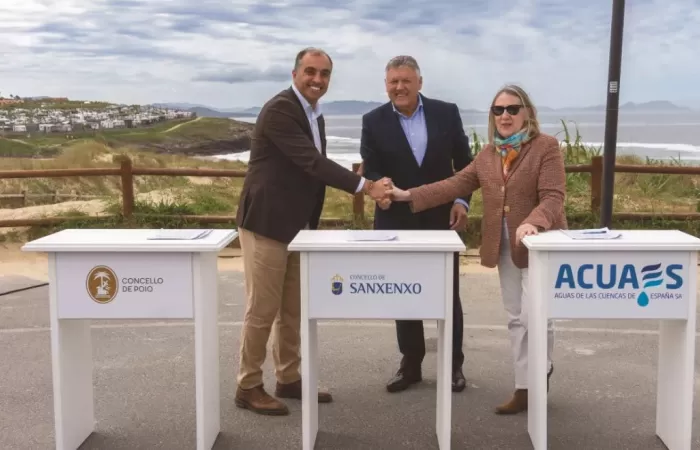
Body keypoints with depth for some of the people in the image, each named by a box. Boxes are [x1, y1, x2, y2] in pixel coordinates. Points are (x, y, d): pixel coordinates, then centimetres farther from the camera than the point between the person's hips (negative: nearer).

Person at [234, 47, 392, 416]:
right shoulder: (279, 109, -17)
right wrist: (365, 187, -27)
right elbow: (312, 162, -25)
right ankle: (248, 387, 13)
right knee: (262, 309, -1)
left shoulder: (314, 115, 12)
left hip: (299, 226, 9)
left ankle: (289, 379, 27)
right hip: (266, 223, -9)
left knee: (293, 309, 15)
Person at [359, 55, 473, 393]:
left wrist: (462, 200, -6)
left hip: (441, 217, 0)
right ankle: (410, 364, 23)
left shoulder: (446, 113, 0)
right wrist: (379, 185, -28)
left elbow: (464, 162, 5)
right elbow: (370, 169, -6)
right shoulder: (374, 121, -2)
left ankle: (454, 364, 22)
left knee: (448, 295, 8)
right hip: (397, 221, 0)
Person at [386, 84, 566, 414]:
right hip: (504, 247, 6)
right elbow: (457, 184, 6)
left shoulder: (546, 147, -8)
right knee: (516, 319, 10)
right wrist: (410, 195, -2)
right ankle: (525, 387, 19)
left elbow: (553, 197, -17)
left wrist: (532, 223, -36)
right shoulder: (488, 153, 11)